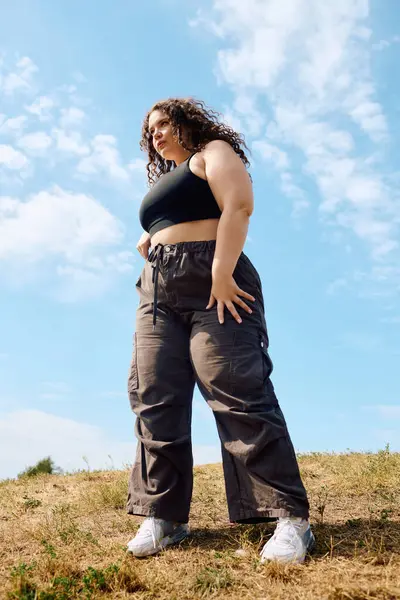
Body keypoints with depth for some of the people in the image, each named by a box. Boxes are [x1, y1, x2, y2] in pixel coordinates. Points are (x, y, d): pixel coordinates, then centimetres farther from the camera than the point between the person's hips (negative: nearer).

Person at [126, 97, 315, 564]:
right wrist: (149, 247, 15)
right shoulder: (163, 181, 32)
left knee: (238, 396, -17)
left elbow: (238, 205, -10)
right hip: (157, 291, 8)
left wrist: (221, 274, -21)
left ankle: (290, 518, -14)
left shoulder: (213, 153, 9)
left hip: (212, 282, -8)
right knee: (154, 400, -4)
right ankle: (164, 514, -1)